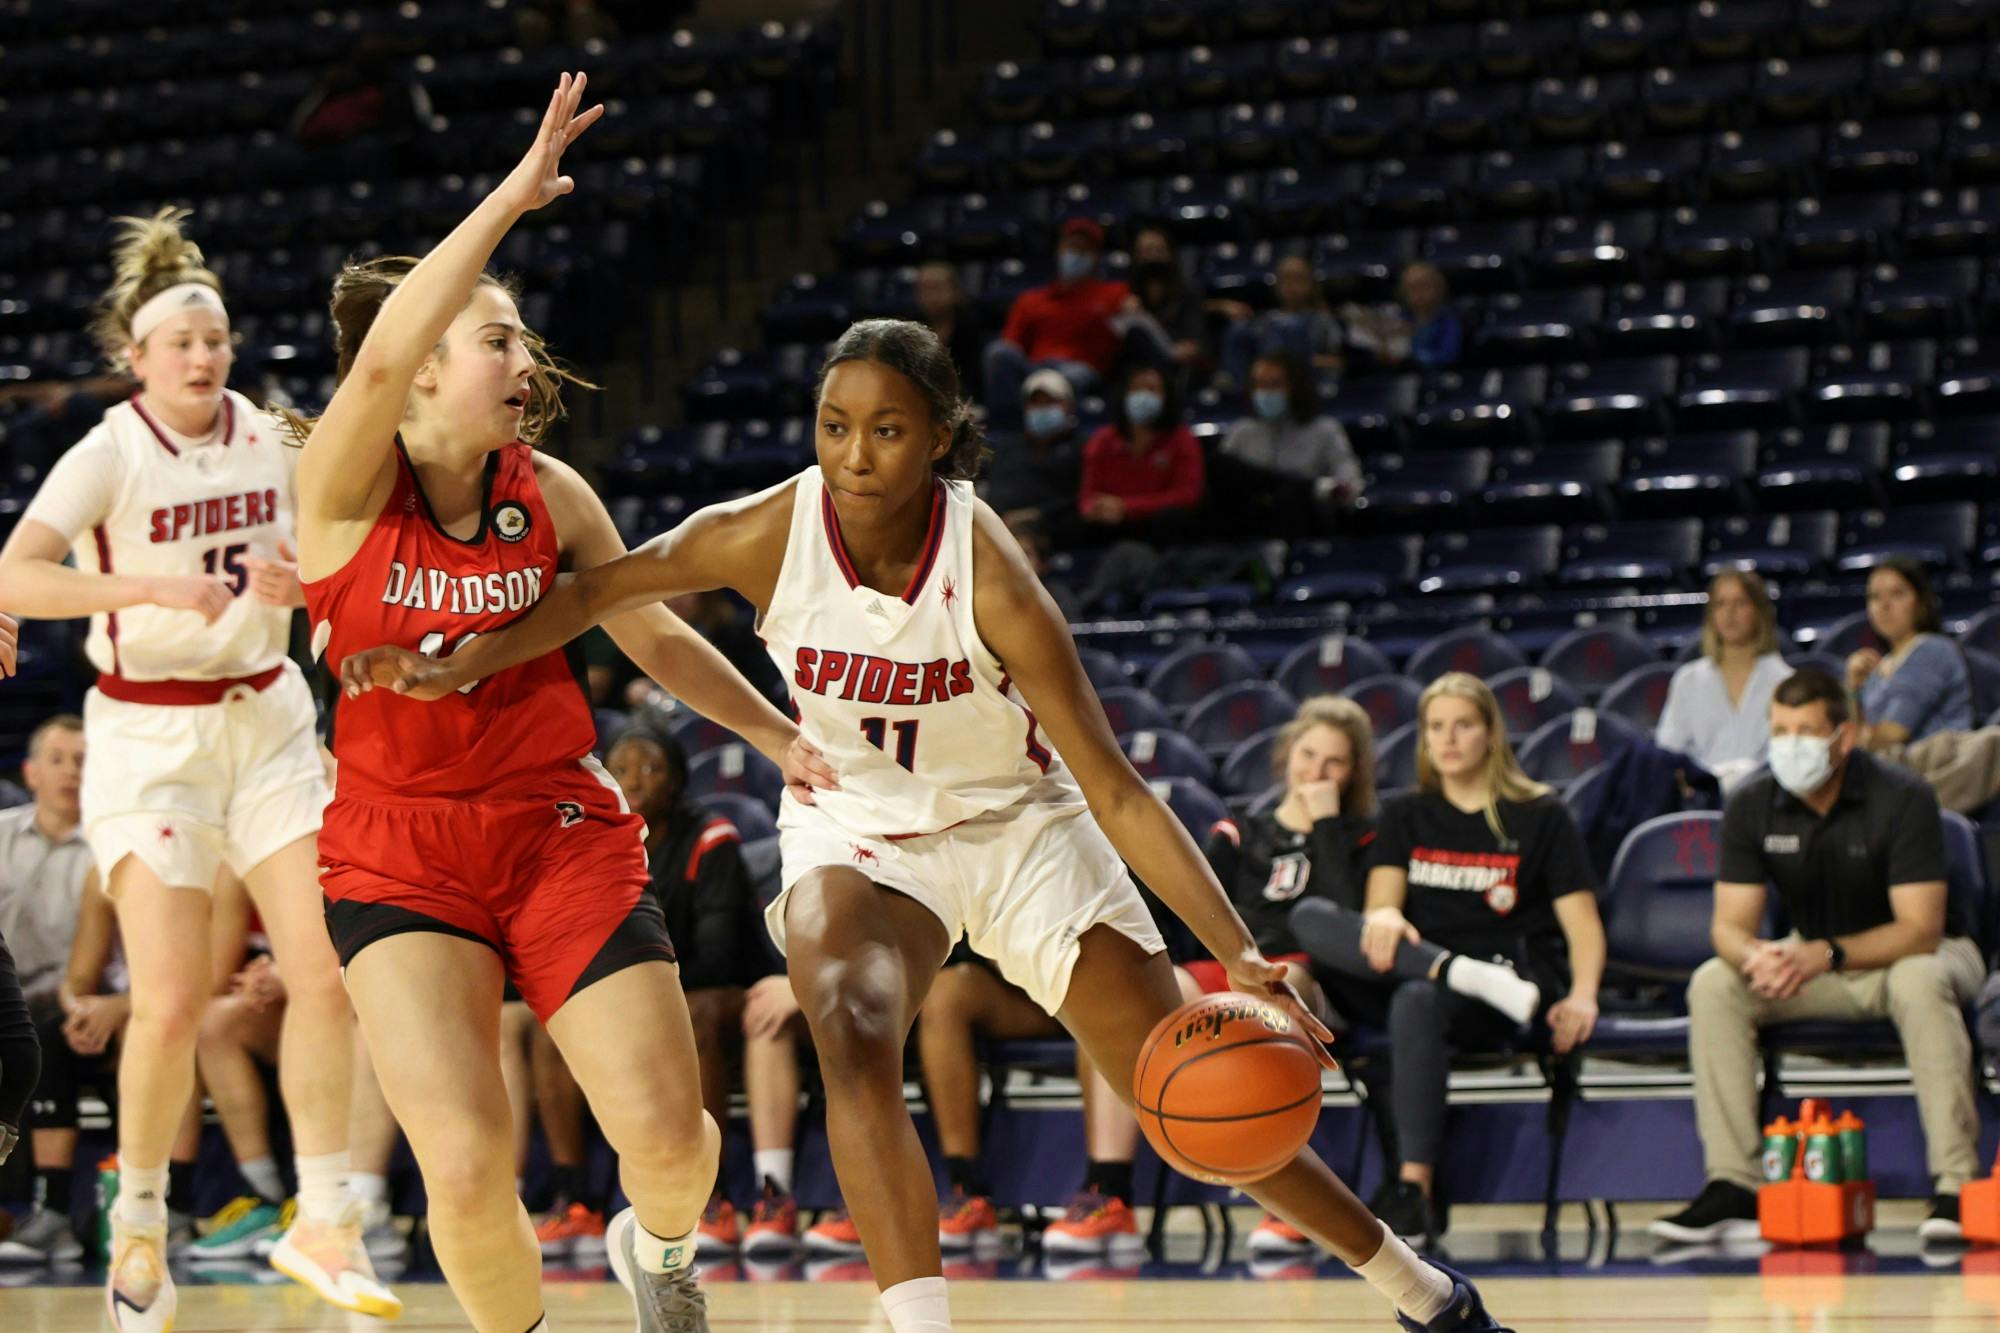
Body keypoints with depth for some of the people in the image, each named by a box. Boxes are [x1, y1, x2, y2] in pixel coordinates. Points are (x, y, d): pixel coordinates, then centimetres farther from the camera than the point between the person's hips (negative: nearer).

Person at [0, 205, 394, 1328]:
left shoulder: (273, 438, 2)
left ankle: (324, 1222, 4)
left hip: (268, 722, 4)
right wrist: (152, 587, -36)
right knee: (174, 1002, -10)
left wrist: (303, 581, -6)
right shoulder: (109, 457, -13)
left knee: (328, 970, -6)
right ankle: (141, 1225, 11)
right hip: (149, 738, -4)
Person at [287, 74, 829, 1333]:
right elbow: (383, 352, -32)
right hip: (398, 851, -3)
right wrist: (516, 196, -33)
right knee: (467, 1168, -19)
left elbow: (657, 635, 16)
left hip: (562, 831, 3)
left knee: (669, 1133, -7)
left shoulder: (551, 494, 1)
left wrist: (784, 735, 18)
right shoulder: (344, 486, -11)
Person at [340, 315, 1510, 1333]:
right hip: (857, 829, 2)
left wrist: (1239, 952, -35)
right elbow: (602, 591, -2)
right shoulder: (766, 535, -23)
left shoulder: (989, 576, -29)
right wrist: (458, 669, -12)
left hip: (1019, 828, -2)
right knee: (853, 1039, -32)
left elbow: (1115, 791, -27)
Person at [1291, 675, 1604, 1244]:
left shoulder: (1541, 817, 10)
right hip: (1410, 969, 4)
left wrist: (1582, 995, -18)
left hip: (1510, 981, -4)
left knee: (1416, 1001, -39)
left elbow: (1582, 920, 3)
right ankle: (1466, 975, -38)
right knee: (1309, 917, -23)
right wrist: (1384, 918, -23)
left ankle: (1417, 1187, -41)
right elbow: (1382, 900, 4)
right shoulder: (1404, 817, 20)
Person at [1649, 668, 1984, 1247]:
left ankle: (1956, 1184, -38)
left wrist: (1826, 956, -41)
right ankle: (1732, 1185, -23)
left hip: (1911, 954, -4)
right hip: (1810, 958, 4)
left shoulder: (1901, 799, -22)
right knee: (1714, 984, -21)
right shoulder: (1751, 806, -10)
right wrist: (1756, 956, -36)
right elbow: (1729, 925, -10)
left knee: (1919, 981, -39)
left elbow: (1920, 930, -27)